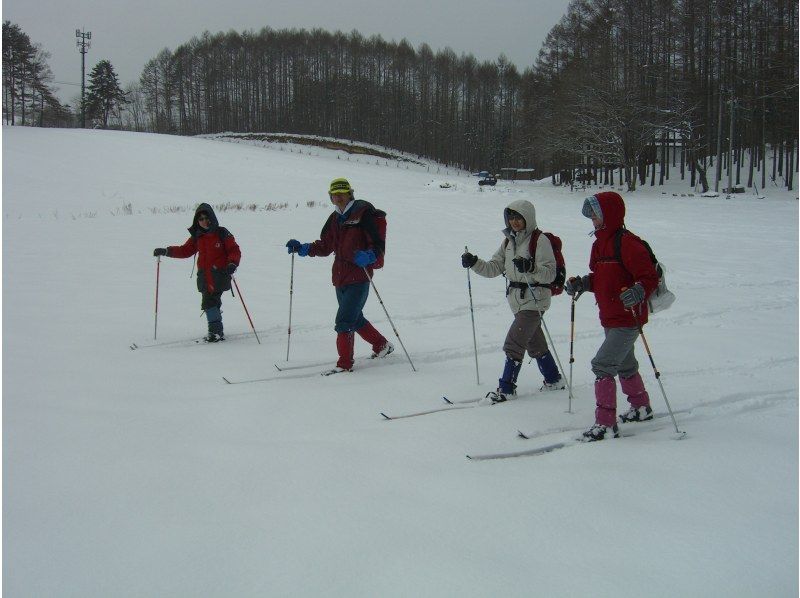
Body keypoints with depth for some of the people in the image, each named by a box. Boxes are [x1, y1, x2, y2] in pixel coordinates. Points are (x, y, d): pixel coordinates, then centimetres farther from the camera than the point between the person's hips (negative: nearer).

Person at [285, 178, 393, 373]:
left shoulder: (364, 213, -9)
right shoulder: (335, 218, 14)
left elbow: (379, 245, -13)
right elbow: (325, 246, 21)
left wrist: (368, 256, -34)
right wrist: (302, 248, 8)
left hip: (359, 278, -8)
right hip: (340, 278, 8)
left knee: (344, 321, -13)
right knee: (355, 319, 21)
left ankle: (345, 363, -4)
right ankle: (382, 345, 39)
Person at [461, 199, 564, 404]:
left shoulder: (540, 241, -12)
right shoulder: (509, 241, 11)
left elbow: (550, 274, -18)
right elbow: (494, 268, 8)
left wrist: (531, 268, -35)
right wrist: (474, 263, -7)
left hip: (534, 299, -8)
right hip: (517, 300, 8)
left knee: (513, 343, -11)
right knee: (535, 343, 19)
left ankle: (506, 388, -3)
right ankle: (553, 380, 34)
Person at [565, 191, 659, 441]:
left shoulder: (627, 243, -19)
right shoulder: (599, 244, 10)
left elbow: (650, 277, -22)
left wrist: (637, 293, -40)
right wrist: (581, 283, 2)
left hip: (627, 319, -10)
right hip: (610, 319, 10)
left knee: (602, 365, -15)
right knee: (624, 365, 24)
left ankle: (606, 423, -9)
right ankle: (641, 408, 45)